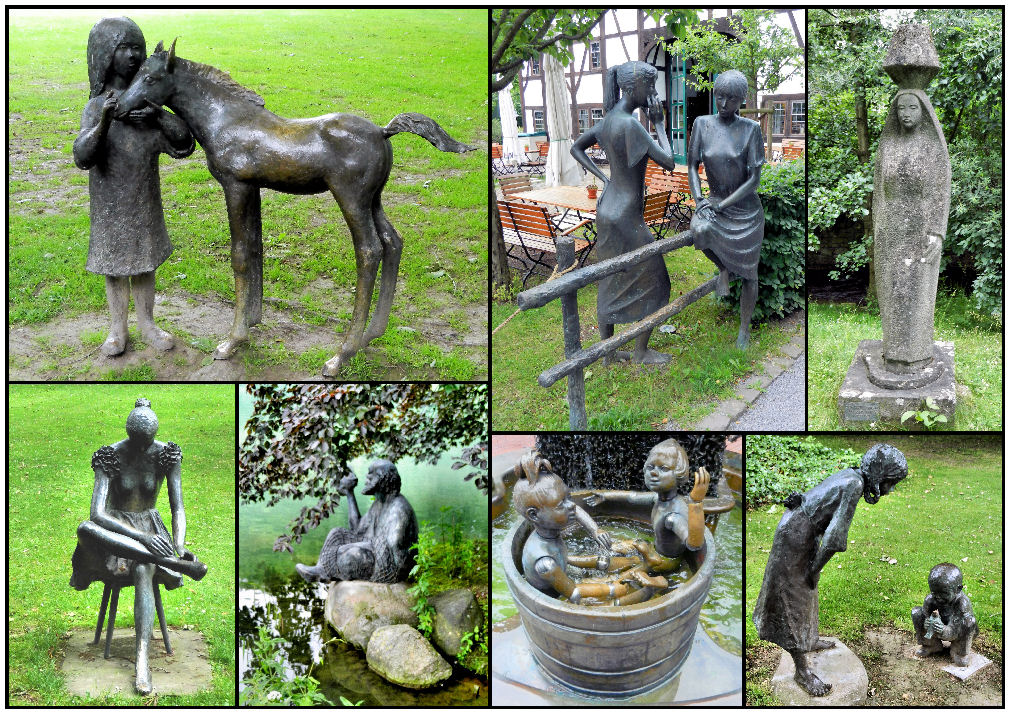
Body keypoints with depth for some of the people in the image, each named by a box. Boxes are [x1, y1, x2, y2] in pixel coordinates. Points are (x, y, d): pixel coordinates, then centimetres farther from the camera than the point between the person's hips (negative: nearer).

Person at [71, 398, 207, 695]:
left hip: (149, 525, 1)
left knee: (143, 572, -35)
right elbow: (97, 513, -26)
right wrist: (141, 536, -39)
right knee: (84, 529, -39)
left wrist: (179, 545, -26)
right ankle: (180, 565, -44)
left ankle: (142, 659, -44)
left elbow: (177, 508, -6)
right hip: (113, 530, 0)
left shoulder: (166, 455, -9)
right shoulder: (110, 456, -16)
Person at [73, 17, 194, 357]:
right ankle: (118, 329, 23)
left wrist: (159, 115, -22)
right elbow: (83, 157, -22)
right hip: (111, 205, -2)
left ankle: (147, 325, 28)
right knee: (114, 267, 9)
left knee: (144, 264, 13)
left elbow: (183, 143, -4)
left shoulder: (148, 102, -1)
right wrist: (104, 122, -39)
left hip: (145, 203, 3)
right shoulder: (97, 106, -10)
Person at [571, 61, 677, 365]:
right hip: (626, 221, -9)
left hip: (607, 208, 9)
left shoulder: (609, 119, 4)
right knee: (653, 283, 7)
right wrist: (659, 123, -10)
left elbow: (576, 149, 18)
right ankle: (641, 351, 19)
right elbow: (669, 163, -21)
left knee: (611, 283, 17)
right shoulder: (631, 125, -25)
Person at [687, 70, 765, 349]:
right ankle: (723, 268, -1)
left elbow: (755, 179, -14)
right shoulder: (702, 124, -4)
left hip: (746, 209, -2)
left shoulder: (751, 129, -13)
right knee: (699, 230, -33)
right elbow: (692, 166, 0)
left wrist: (721, 206, -18)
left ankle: (744, 328, 28)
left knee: (748, 273, 7)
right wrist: (698, 199, -16)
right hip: (714, 202, 2)